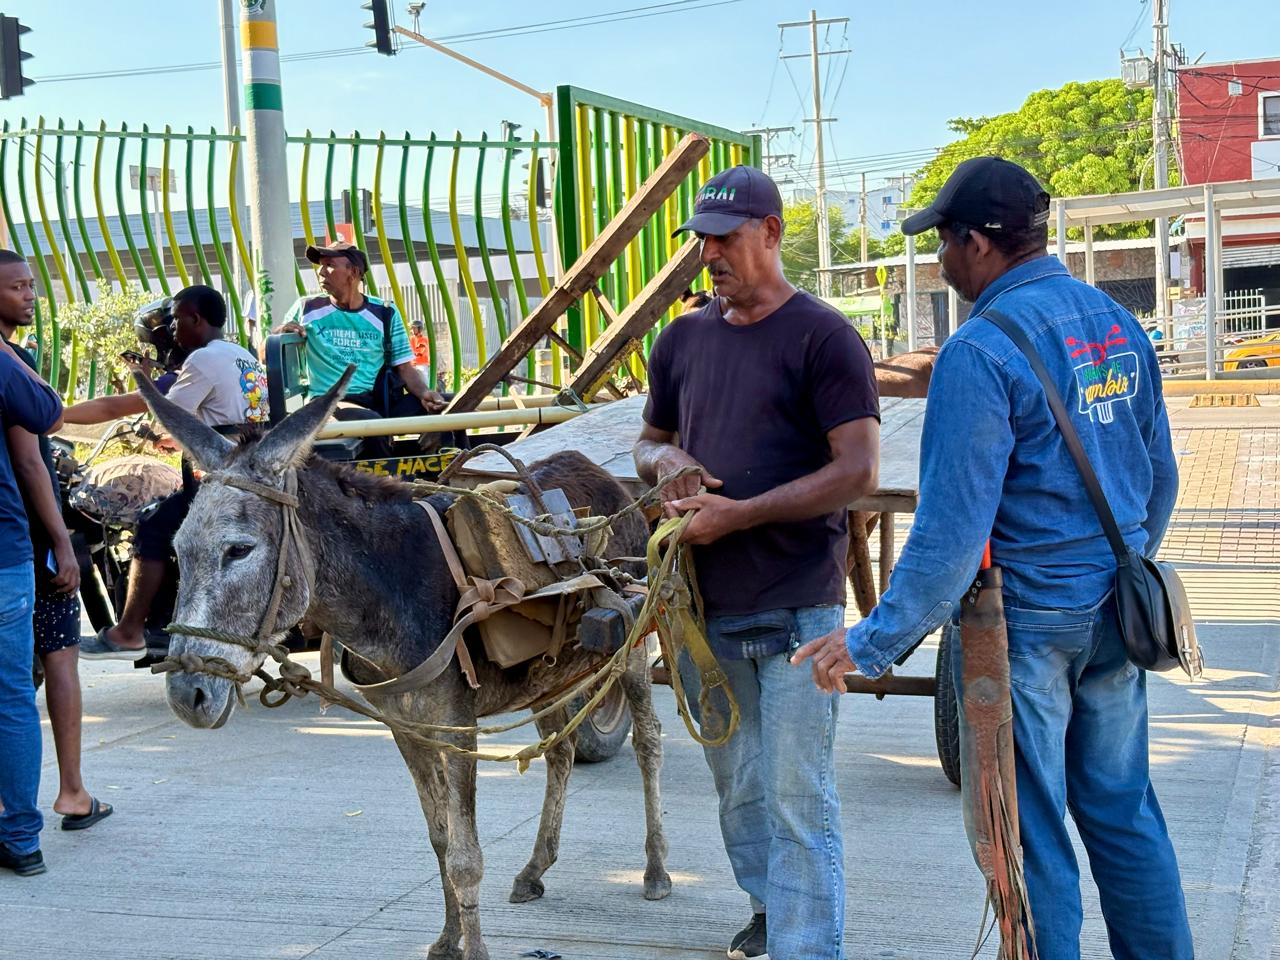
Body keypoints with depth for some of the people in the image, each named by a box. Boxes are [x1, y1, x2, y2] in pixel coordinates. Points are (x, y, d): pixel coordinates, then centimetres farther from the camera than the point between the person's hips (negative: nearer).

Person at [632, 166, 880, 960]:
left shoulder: (822, 336, -8)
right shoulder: (684, 339, 11)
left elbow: (858, 470, -14)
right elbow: (651, 440, 23)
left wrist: (741, 513, -19)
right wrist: (664, 461, -2)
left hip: (796, 606, -6)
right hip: (708, 605, 6)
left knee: (799, 796, -4)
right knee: (737, 785, 18)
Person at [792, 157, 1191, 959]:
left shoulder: (981, 351, -18)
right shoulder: (1120, 325, 5)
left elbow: (952, 529, -21)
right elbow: (1161, 479, 15)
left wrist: (875, 643, -16)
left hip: (1024, 622, -7)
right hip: (1113, 619, 7)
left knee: (1031, 832, 5)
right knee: (1123, 810, 18)